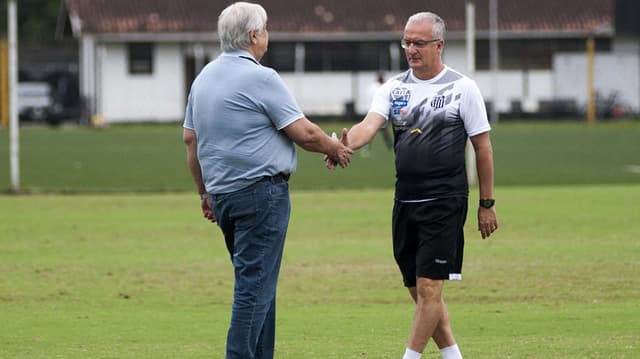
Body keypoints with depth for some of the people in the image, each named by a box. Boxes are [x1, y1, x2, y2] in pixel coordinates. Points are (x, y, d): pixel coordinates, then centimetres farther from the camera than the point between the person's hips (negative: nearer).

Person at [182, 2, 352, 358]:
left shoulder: (204, 77, 13)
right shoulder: (261, 78, -13)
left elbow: (190, 138, 17)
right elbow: (304, 133, -11)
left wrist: (205, 192, 23)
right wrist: (335, 148, 8)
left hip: (222, 193, 9)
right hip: (261, 191, -9)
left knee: (256, 284, 15)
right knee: (255, 285, -8)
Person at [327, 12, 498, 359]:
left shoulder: (462, 88, -3)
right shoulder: (394, 88, 8)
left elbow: (482, 147, 1)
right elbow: (370, 124, -9)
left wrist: (487, 204, 1)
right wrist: (344, 145, -33)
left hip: (445, 201, -5)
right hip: (405, 200, 5)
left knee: (428, 286, -9)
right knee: (418, 289, 10)